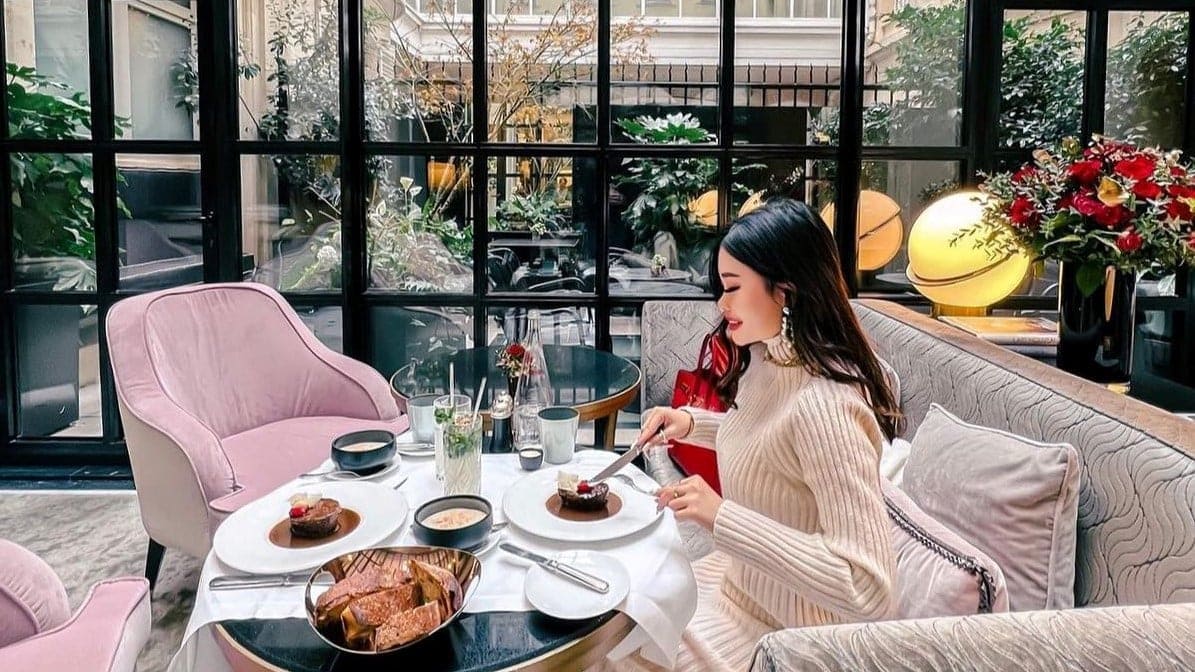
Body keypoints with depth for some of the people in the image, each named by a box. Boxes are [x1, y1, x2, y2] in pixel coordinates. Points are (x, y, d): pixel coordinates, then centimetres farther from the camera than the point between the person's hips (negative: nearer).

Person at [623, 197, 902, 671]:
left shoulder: (824, 405, -32)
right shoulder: (769, 360, -4)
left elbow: (868, 588, -34)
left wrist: (722, 517, -35)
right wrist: (692, 423, 0)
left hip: (783, 632, -8)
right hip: (741, 585, 8)